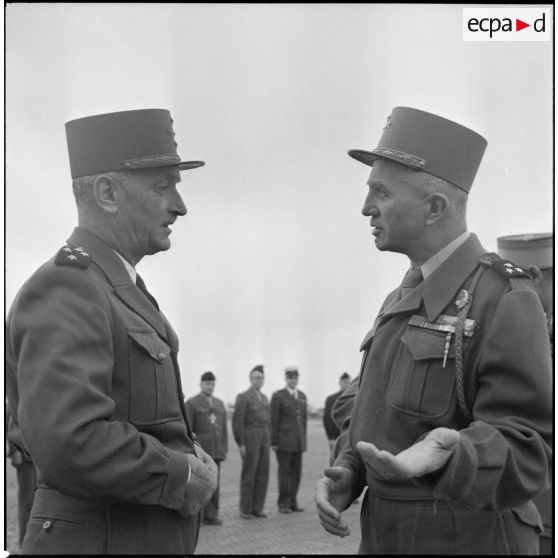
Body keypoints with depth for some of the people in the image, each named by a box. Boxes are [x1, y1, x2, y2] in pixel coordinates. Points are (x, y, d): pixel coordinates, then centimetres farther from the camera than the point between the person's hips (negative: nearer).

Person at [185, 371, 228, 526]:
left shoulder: (219, 404, 14)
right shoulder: (191, 403, -3)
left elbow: (223, 428, 14)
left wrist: (224, 449, 8)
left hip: (215, 450, 5)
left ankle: (210, 516, 6)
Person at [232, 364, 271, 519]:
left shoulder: (264, 398, 18)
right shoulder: (243, 397, -4)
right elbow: (237, 422, -10)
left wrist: (269, 442, 14)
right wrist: (240, 444, -14)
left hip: (264, 440, 6)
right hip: (249, 440, -6)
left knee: (262, 475, 5)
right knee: (248, 475, -3)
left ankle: (257, 508, 11)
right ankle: (245, 509, 3)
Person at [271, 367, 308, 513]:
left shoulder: (302, 396, 14)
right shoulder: (278, 396, -3)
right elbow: (274, 420, -6)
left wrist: (303, 439, 13)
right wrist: (273, 442, -9)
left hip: (298, 441, 5)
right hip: (283, 440, -5)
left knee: (296, 472, 5)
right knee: (284, 472, -3)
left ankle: (293, 502, 12)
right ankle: (283, 504, 2)